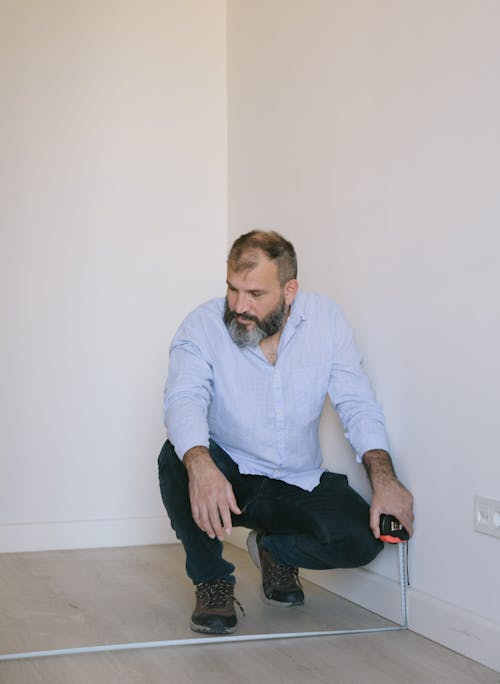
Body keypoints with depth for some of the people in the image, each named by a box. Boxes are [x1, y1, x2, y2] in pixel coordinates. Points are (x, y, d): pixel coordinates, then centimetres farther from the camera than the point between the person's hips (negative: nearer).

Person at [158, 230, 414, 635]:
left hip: (299, 483, 2)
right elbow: (184, 399, -30)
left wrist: (383, 478, -25)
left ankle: (275, 549, 13)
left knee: (362, 539, -22)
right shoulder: (202, 327, -14)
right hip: (227, 476, -2)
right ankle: (212, 580, -10)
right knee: (179, 457, -33)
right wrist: (200, 466, -51)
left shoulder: (326, 320, -6)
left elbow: (358, 404, -8)